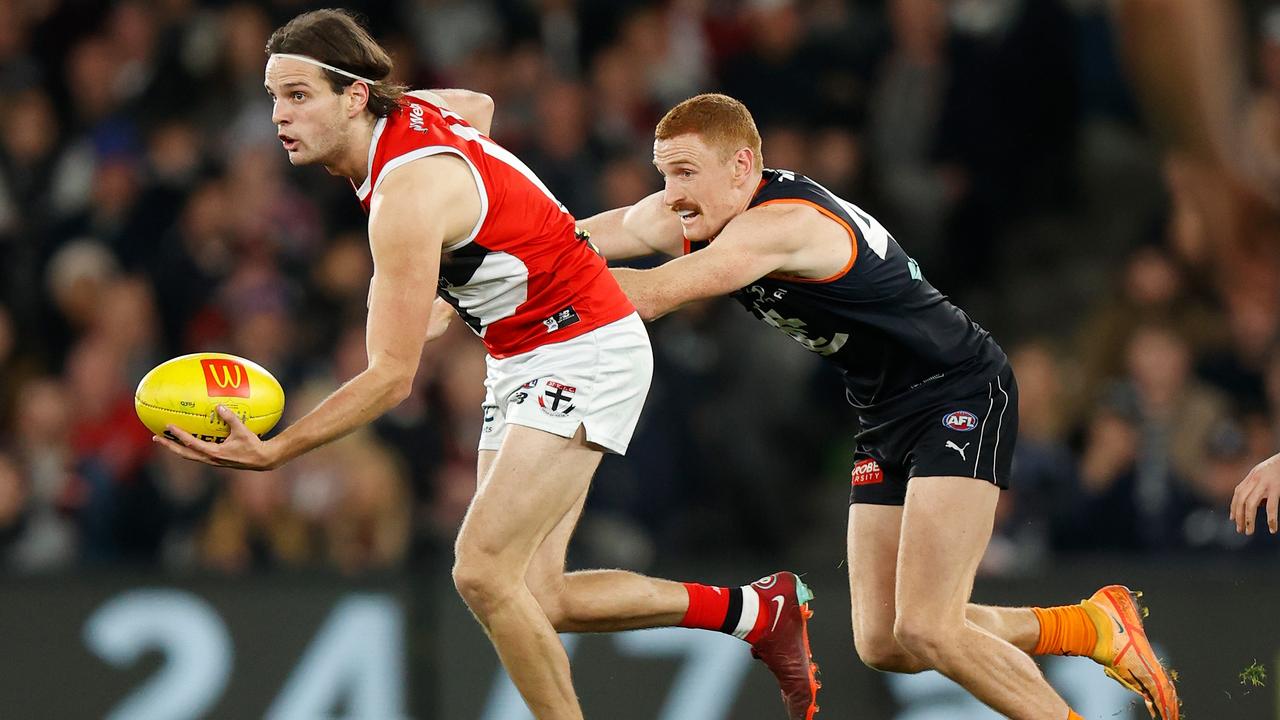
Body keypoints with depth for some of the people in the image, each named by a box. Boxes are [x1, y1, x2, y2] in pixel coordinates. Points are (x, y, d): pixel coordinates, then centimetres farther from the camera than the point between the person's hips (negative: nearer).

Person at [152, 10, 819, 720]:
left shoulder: (409, 193, -27)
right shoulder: (405, 109, -1)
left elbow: (391, 377, -27)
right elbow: (479, 105, 25)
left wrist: (273, 452, -34)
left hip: (584, 353, -9)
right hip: (521, 363, 9)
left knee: (484, 574, -21)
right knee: (534, 600, 3)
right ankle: (759, 610, 18)